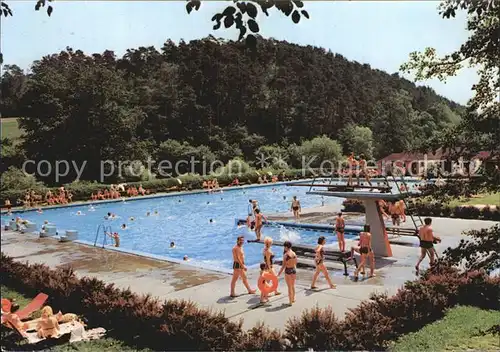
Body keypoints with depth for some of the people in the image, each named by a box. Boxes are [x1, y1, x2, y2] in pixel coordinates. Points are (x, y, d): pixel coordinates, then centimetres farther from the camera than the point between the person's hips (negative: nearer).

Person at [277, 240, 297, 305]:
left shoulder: (285, 254, -16)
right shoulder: (294, 253, 0)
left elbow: (284, 265, -14)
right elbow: (295, 263, 8)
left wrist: (280, 272, -5)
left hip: (288, 270, -5)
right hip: (294, 270, 6)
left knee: (289, 287, 3)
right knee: (293, 286, 21)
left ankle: (290, 301, 9)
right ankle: (293, 299, 34)